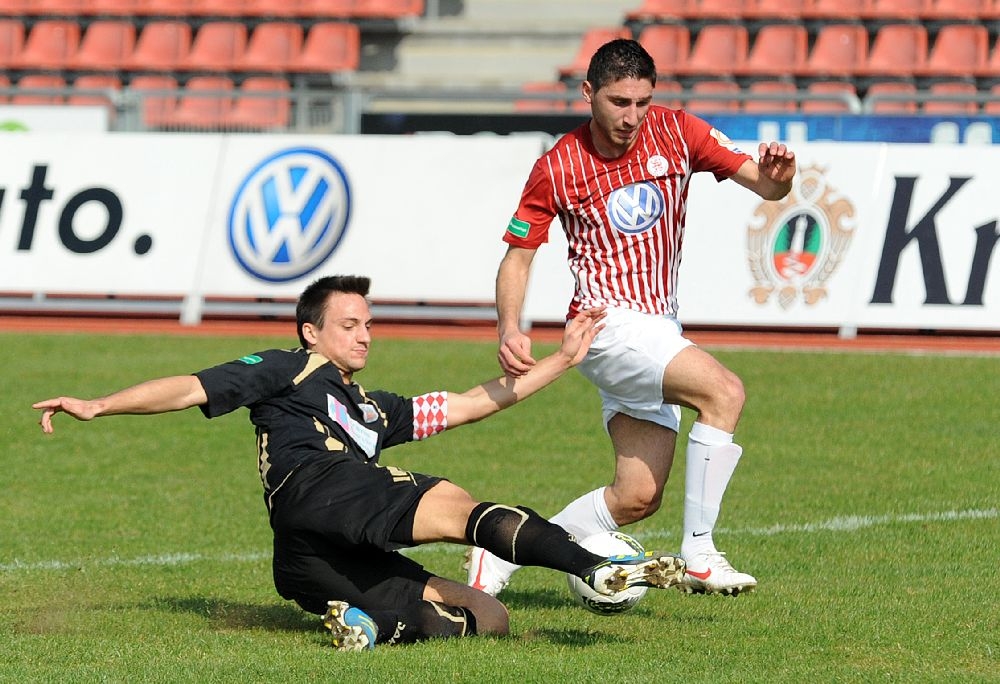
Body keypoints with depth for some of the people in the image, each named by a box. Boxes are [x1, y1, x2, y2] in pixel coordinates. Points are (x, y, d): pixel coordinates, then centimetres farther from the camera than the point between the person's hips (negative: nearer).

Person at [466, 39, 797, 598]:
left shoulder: (676, 133, 0)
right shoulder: (557, 168, -6)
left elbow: (763, 184, -2)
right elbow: (518, 255, 2)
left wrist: (776, 176, -27)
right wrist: (510, 331, -15)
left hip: (659, 332, 5)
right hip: (608, 320, -5)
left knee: (637, 499, 2)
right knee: (724, 391, -29)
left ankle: (504, 555, 16)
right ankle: (699, 553, -27)